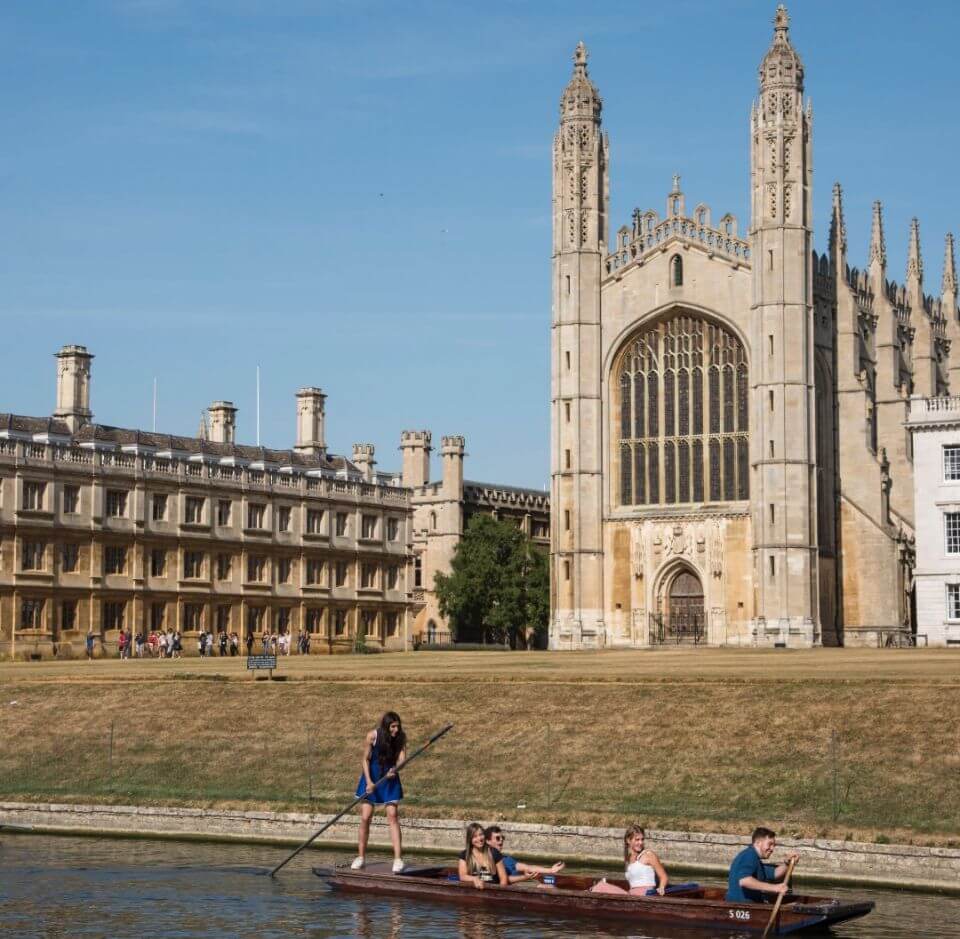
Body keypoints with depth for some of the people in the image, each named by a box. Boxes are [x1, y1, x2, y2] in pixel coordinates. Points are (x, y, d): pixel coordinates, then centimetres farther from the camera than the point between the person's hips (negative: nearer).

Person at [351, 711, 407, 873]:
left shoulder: (401, 737, -11)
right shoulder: (372, 736, -17)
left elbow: (402, 758, -16)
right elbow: (365, 759, -9)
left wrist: (395, 770, -38)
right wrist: (368, 782, -17)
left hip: (390, 778, 1)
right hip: (371, 777, -1)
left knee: (393, 815, -9)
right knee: (365, 817, -1)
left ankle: (398, 858, -11)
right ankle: (361, 856, 14)